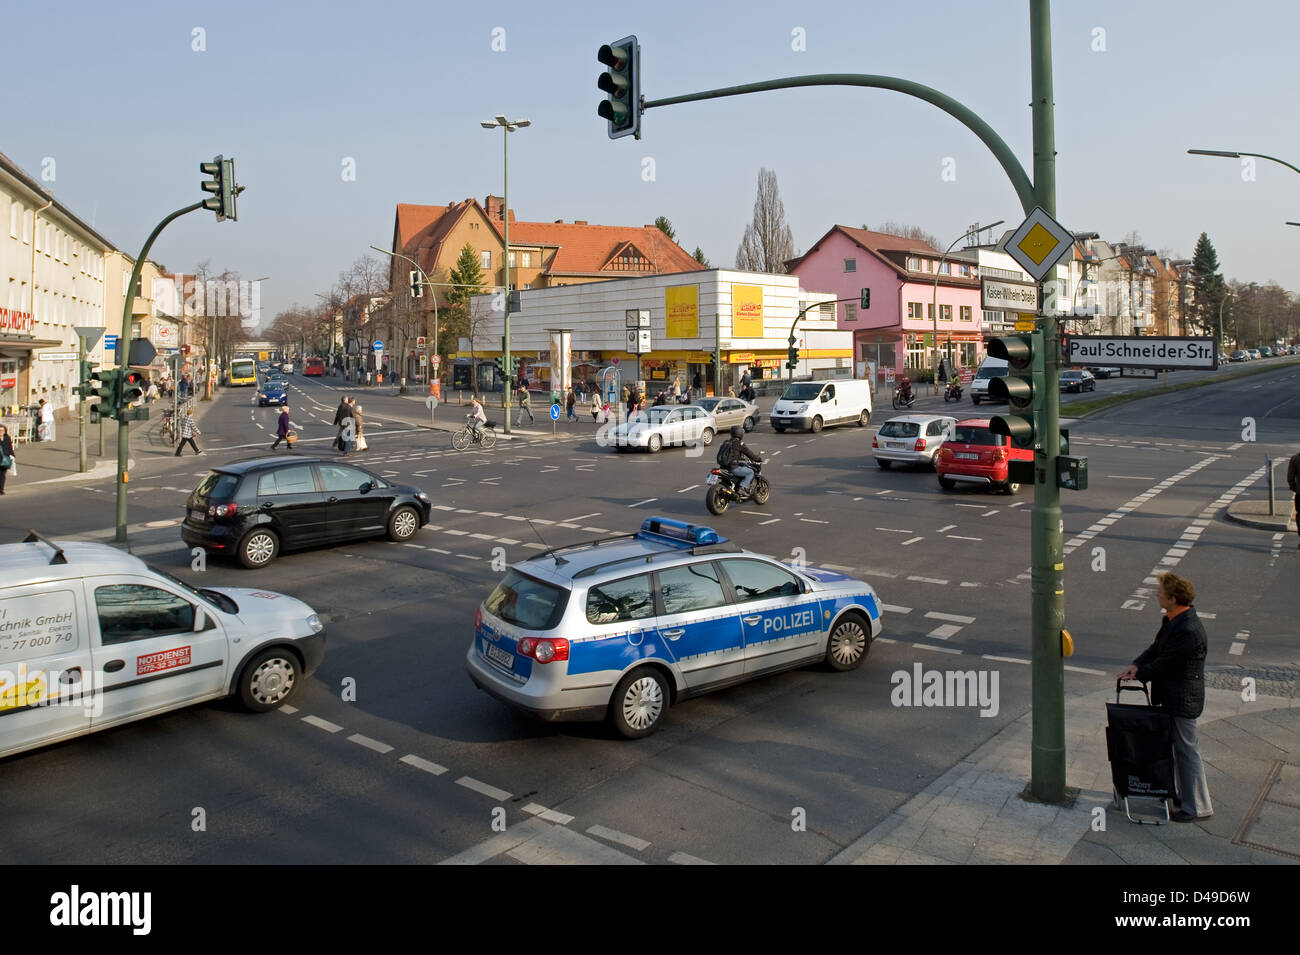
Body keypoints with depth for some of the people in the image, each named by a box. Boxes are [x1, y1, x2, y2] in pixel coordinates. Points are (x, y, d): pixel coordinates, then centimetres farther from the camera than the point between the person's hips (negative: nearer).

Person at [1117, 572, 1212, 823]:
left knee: (1187, 749, 1)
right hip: (1173, 696, 10)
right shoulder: (1172, 619, 3)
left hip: (1183, 698, -10)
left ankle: (1198, 807, 13)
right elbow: (1156, 647, 9)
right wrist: (1136, 665, -7)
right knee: (1178, 747, 21)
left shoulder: (1188, 630, -28)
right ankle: (1186, 795, 35)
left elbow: (1166, 663, -23)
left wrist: (1139, 674, -9)